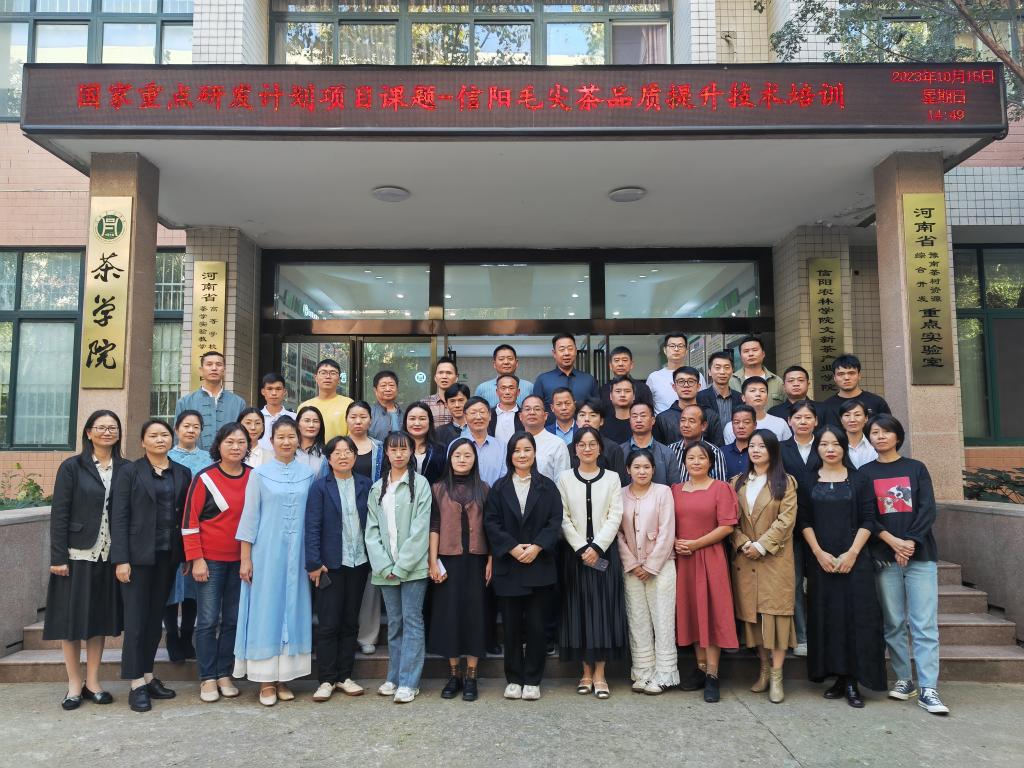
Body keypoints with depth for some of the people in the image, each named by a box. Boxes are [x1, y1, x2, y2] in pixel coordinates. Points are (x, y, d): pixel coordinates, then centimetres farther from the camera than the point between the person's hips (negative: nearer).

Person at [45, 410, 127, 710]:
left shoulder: (125, 469, 4)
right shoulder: (72, 467, -3)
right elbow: (59, 513, -5)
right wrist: (58, 557, -11)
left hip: (109, 556, 2)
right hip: (77, 554, -2)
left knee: (100, 618, 10)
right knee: (72, 617, 5)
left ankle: (92, 682, 21)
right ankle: (74, 684, 18)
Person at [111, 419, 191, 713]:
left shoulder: (182, 474, 8)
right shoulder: (130, 472, -2)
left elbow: (186, 515, 7)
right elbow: (118, 517, -6)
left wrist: (186, 555, 2)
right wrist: (121, 559, -13)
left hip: (168, 556, 4)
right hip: (138, 555, -4)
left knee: (156, 617, 11)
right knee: (136, 618, 0)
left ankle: (148, 675, 22)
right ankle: (136, 684, 7)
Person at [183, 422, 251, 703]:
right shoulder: (205, 478, -7)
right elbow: (190, 520, -6)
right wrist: (196, 559, -10)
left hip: (241, 560, 3)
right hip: (210, 560, -3)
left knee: (233, 619, 9)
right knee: (208, 620, 2)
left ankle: (225, 674, 21)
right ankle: (208, 678, 13)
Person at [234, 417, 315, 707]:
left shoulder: (308, 474, 5)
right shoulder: (260, 473, 0)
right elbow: (249, 516, -1)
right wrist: (245, 558, -4)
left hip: (297, 554, 2)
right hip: (266, 553, -2)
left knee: (292, 610, 6)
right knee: (265, 611, 2)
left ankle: (284, 677, 17)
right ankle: (266, 680, 12)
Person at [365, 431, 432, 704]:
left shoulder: (420, 484, -4)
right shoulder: (377, 489, 10)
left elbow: (420, 529, -9)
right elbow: (372, 530, 5)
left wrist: (402, 566, -12)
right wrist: (384, 566, -6)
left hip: (413, 566, -4)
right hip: (385, 569, 4)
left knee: (412, 621, 0)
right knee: (394, 622, 12)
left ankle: (408, 682, 6)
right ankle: (394, 677, 23)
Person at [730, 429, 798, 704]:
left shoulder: (785, 482, 2)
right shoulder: (738, 482, 13)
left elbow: (786, 519, -7)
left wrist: (762, 545, -14)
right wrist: (743, 544, -9)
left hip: (775, 557, -3)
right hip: (745, 558, 4)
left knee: (776, 611, -6)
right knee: (752, 612, 6)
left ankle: (776, 676, -1)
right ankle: (764, 669, 18)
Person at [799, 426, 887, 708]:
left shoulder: (859, 480, 4)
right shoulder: (808, 481, 6)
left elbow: (868, 520, -1)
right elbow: (803, 520, 2)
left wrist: (852, 553, -11)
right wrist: (819, 552, -9)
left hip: (854, 558, -1)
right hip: (820, 559, 1)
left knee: (856, 615, -3)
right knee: (826, 615, 2)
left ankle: (853, 681, 3)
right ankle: (839, 677, 12)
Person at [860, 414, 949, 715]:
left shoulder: (916, 468, 10)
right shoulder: (865, 473, 8)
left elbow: (928, 510, 1)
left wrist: (911, 541, -11)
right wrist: (893, 541, -12)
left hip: (920, 554, 0)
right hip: (885, 557, 0)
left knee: (925, 624, -5)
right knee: (894, 623, 4)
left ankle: (928, 689, -3)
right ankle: (904, 679, 15)